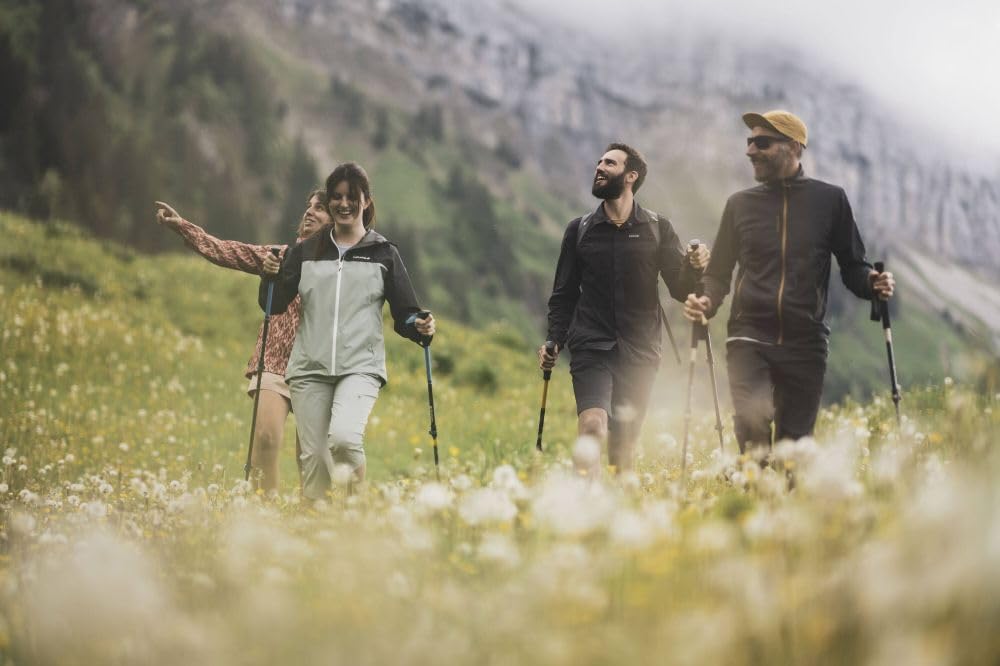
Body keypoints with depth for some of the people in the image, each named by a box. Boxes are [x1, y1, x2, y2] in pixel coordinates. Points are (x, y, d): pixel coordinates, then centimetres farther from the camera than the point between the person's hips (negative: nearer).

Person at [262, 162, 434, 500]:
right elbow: (275, 305, 11)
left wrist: (419, 327, -12)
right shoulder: (306, 252, 12)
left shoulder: (384, 254, 7)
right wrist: (271, 277, -9)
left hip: (360, 367, -3)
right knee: (314, 455, -1)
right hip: (309, 369, 3)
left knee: (343, 437, -25)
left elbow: (404, 314, 9)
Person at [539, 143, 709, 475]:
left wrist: (694, 267, -18)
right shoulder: (579, 230, 9)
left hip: (640, 352, 1)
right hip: (591, 348, 0)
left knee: (623, 445, 4)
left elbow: (680, 290, 3)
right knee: (593, 426, -23)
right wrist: (554, 341, -2)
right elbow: (563, 295, 13)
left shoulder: (658, 229, 7)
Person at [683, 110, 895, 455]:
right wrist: (706, 302, -5)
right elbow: (719, 273, 16)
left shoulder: (829, 199, 7)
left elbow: (852, 266, 11)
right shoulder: (740, 204, 12)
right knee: (752, 418, -25)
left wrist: (872, 283, -12)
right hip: (750, 337, 0)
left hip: (805, 343, 0)